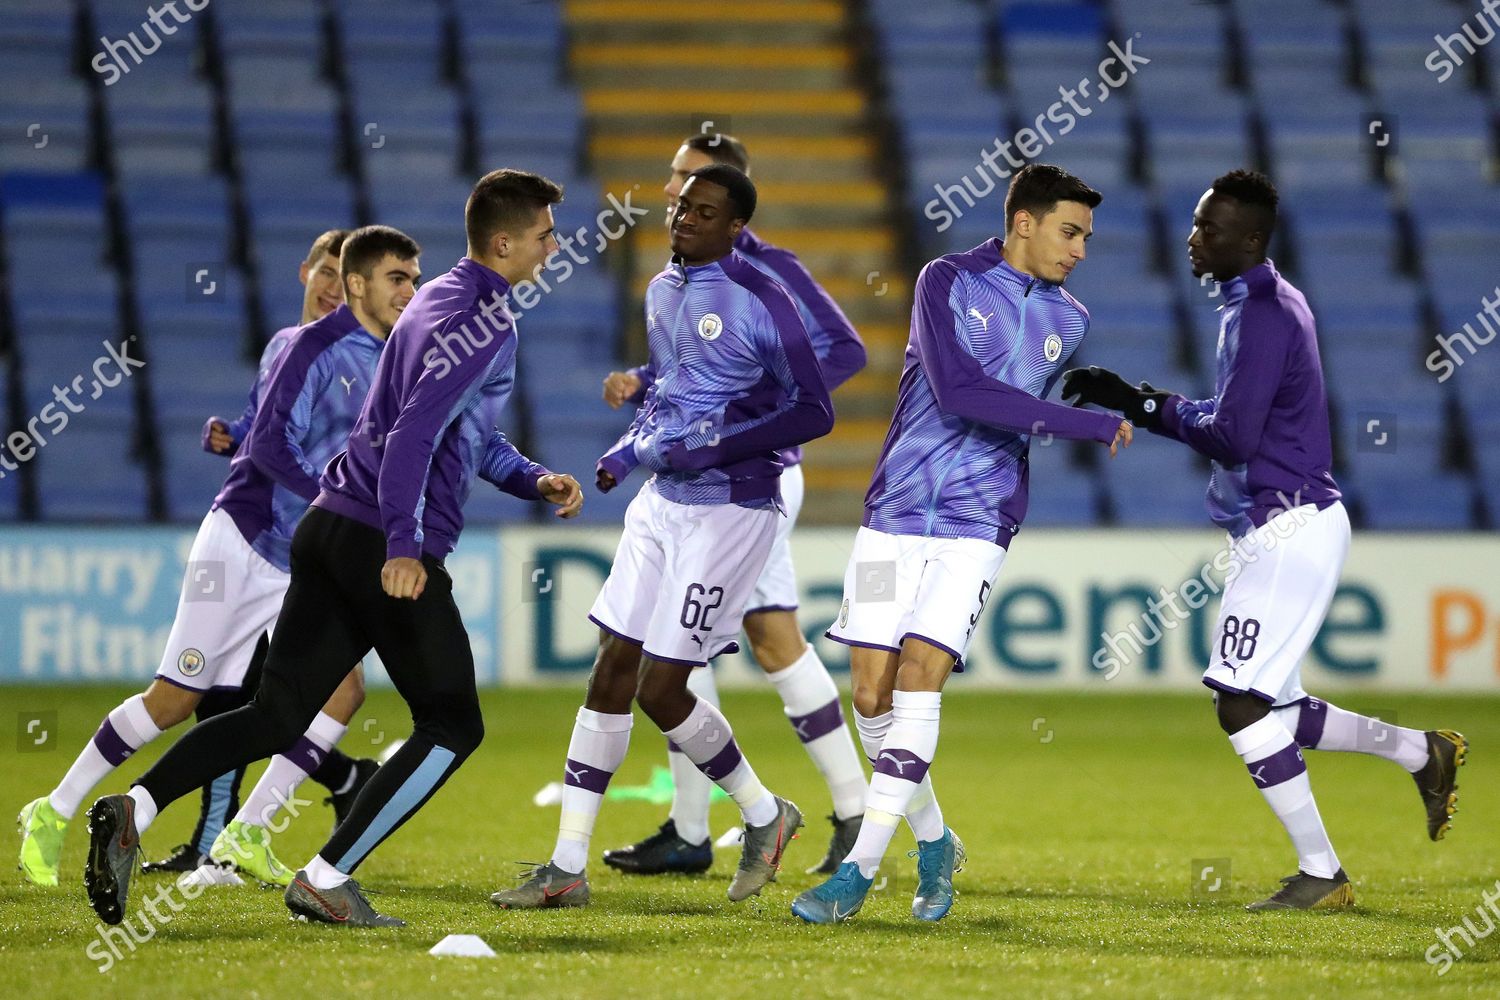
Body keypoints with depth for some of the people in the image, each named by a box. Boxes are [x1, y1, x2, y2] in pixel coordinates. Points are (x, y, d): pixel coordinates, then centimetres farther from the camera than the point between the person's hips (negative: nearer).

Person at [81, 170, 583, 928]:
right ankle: (324, 880, -3)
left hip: (330, 525, 9)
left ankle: (135, 809, -12)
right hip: (390, 548, -9)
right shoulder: (484, 323, -11)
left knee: (275, 716, 6)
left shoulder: (441, 300, 20)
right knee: (451, 725, 3)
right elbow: (415, 430, -22)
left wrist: (533, 481, 19)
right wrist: (404, 546, -29)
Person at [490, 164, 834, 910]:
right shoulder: (662, 291, 11)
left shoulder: (760, 303, -14)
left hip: (729, 508, -8)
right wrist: (632, 446, 12)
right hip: (661, 500, 8)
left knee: (660, 688, -7)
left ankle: (763, 813, 17)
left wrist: (715, 447, -19)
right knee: (612, 672, 3)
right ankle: (567, 867, 5)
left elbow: (814, 412, -13)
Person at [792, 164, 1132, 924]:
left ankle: (860, 870, -14)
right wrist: (1084, 426, -18)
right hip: (895, 514, -1)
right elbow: (957, 391, -19)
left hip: (977, 525, 1)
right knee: (871, 692, -1)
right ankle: (934, 843, 21)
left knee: (918, 679, -16)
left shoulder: (1068, 323, 9)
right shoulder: (948, 282, -5)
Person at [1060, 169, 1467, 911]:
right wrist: (1140, 402, 8)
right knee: (1269, 711, 15)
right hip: (1280, 533, 10)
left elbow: (1232, 436, -23)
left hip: (1288, 533, -10)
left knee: (1243, 705, -10)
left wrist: (1147, 406, -10)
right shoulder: (1260, 304, 15)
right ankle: (1423, 752, 25)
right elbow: (1234, 424, 20)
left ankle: (1321, 873, -4)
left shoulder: (1263, 316, -17)